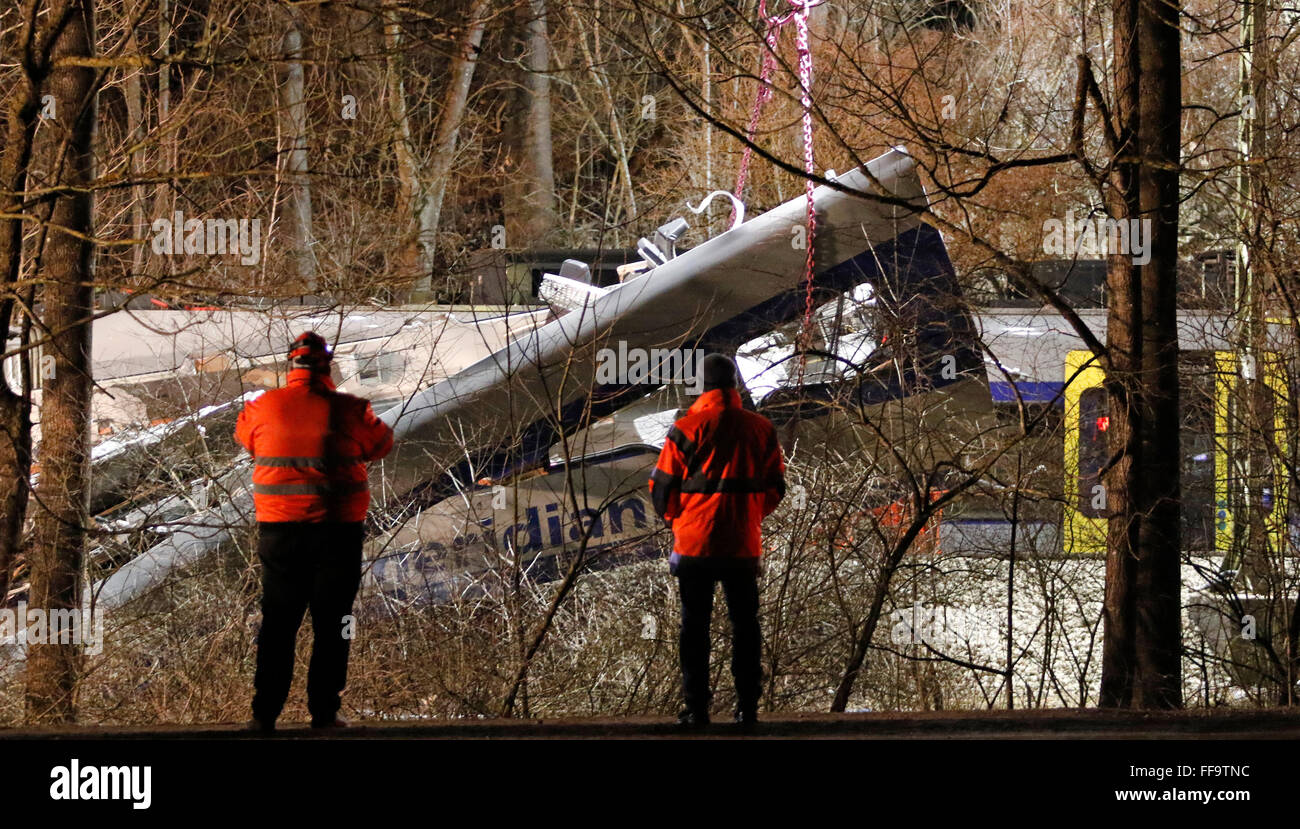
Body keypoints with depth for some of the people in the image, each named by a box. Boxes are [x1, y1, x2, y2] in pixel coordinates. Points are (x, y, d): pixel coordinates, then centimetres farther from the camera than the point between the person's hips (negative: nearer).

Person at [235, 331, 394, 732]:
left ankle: (265, 712, 7)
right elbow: (381, 443, 8)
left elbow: (244, 436, 16)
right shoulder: (348, 411, -8)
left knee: (277, 624, 10)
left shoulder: (263, 409, -4)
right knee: (331, 625, 8)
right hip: (338, 531, -1)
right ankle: (323, 711, 7)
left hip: (278, 530, 1)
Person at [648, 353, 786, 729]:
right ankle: (747, 708, 9)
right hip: (743, 544, 2)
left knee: (695, 626, 6)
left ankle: (696, 708, 3)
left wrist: (675, 518, 15)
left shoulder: (686, 430, -10)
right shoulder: (761, 430, 0)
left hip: (694, 543, -2)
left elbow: (662, 489, -4)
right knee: (745, 625, 11)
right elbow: (775, 488, 8)